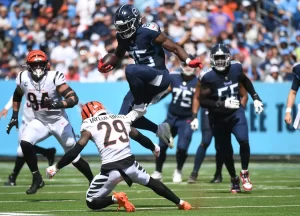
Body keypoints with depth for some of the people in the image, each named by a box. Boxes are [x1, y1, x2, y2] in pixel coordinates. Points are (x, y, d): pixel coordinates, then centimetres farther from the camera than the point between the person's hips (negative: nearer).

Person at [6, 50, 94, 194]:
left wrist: (58, 104, -43)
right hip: (40, 121, 3)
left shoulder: (54, 78, -23)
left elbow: (74, 98, -26)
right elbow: (17, 95, 13)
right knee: (25, 143, -23)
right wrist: (14, 116, 9)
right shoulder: (24, 79, -9)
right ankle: (37, 179, -8)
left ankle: (93, 182, 23)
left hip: (59, 121, -3)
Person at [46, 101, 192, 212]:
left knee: (92, 203, 13)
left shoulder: (89, 126, 6)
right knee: (150, 182, 33)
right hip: (129, 164, 4)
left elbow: (75, 151, -2)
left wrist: (56, 168, 6)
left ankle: (115, 198, -12)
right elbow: (141, 138, 33)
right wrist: (154, 148, 53)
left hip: (110, 170, -4)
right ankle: (180, 203, 28)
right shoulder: (121, 120, 18)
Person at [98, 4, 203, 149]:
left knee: (130, 70, -36)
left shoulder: (148, 32, -17)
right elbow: (119, 54, 26)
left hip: (159, 76, -8)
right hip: (144, 82, 8)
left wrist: (188, 61, -32)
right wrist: (107, 63, 6)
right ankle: (159, 130, 15)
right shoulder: (123, 36, 5)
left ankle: (140, 105, -17)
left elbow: (174, 48, -15)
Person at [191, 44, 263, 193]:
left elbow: (246, 82, 16)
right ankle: (234, 179, 29)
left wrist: (255, 98, 11)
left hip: (236, 113, 1)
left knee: (243, 140, -21)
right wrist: (222, 104, -26)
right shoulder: (208, 77, -18)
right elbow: (202, 101, -17)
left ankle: (244, 173, -2)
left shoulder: (236, 68, -5)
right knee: (226, 152, 7)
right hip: (218, 117, -1)